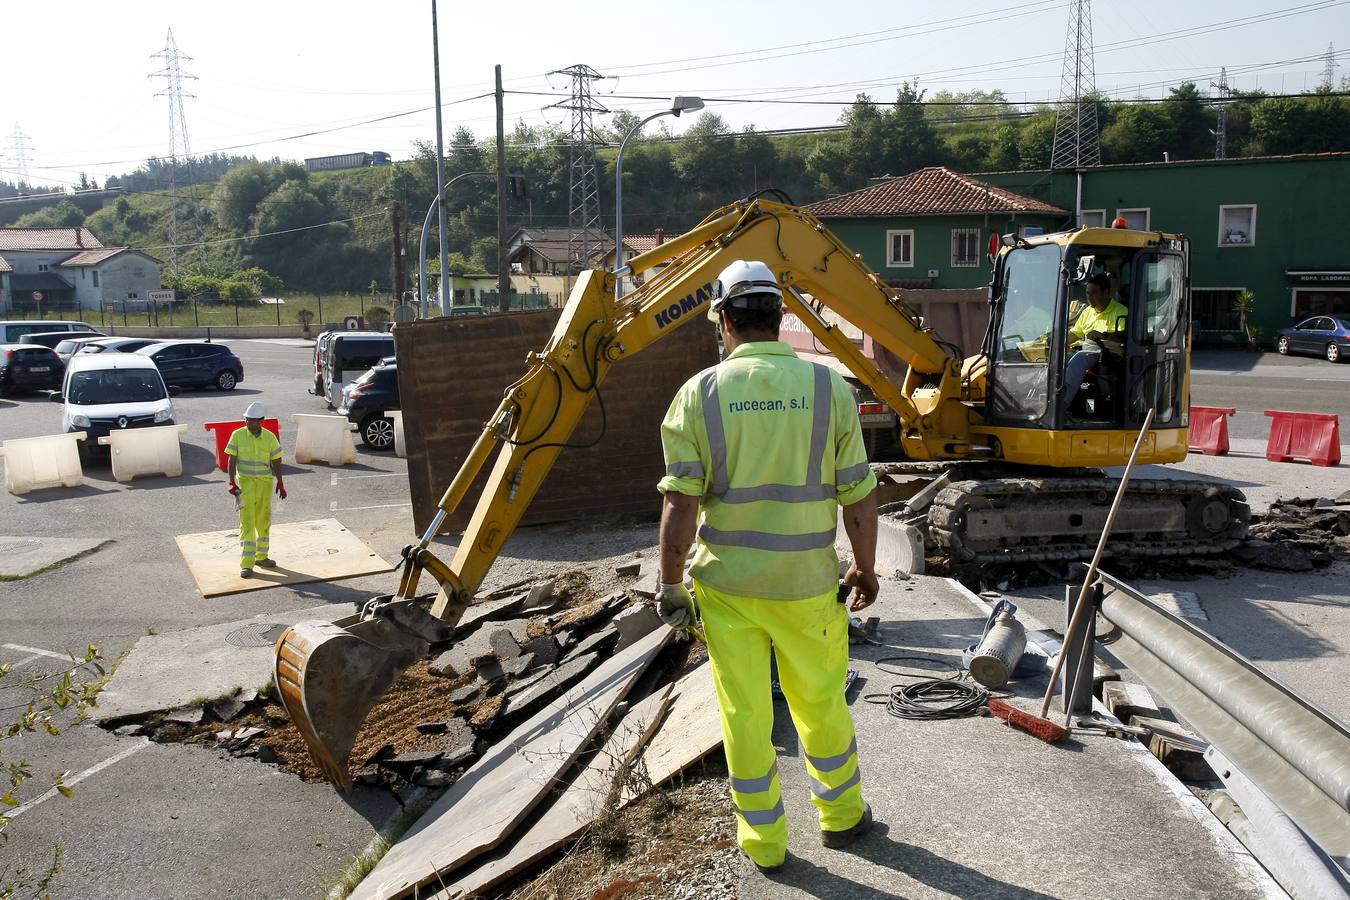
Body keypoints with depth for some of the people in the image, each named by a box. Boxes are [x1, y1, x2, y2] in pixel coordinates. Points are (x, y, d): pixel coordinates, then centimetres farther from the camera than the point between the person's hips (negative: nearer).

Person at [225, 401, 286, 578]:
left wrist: (280, 483, 1)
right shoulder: (238, 435, -4)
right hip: (245, 482, -2)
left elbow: (276, 463, 6)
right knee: (247, 522, -7)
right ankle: (246, 564, -6)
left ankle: (261, 556, 30)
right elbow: (232, 460, -3)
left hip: (265, 483, 2)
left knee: (264, 521, 13)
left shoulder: (270, 437, -1)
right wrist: (232, 482, -12)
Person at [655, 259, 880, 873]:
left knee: (745, 712, 13)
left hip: (726, 584, 0)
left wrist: (671, 585, 0)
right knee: (821, 702, 20)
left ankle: (764, 841, 28)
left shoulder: (699, 393, -8)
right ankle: (841, 816, 39)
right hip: (807, 584, 1)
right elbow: (859, 496, -4)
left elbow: (681, 504, -11)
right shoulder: (828, 387, -6)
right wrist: (866, 567, 11)